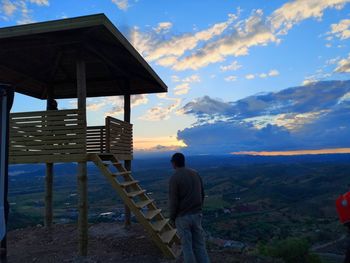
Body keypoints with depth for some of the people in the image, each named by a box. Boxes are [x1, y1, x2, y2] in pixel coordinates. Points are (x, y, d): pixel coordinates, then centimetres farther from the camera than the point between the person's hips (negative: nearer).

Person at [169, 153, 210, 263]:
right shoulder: (195, 173, 3)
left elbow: (173, 201, -16)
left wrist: (172, 217, -1)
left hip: (182, 217, -5)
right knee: (199, 244, 13)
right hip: (196, 214, 5)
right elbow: (202, 194, 10)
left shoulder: (174, 178, -16)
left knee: (187, 245, 9)